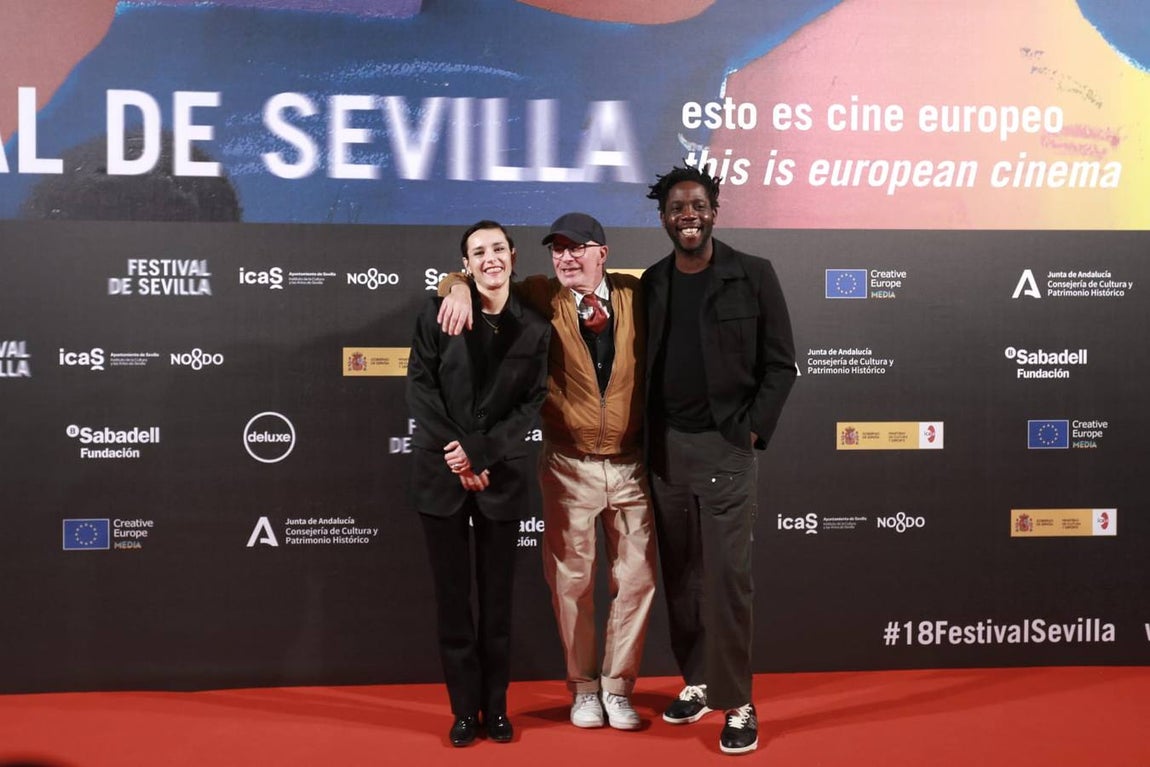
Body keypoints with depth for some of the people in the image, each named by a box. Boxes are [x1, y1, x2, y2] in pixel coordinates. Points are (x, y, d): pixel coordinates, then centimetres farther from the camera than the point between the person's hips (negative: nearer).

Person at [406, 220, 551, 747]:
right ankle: (465, 708, 15)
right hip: (440, 469, -1)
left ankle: (496, 706, 20)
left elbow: (531, 404, 0)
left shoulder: (534, 328, 4)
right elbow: (420, 387, -3)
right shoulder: (438, 312, 0)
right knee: (452, 594, 4)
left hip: (502, 473, 1)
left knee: (497, 595, 7)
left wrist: (481, 455, -11)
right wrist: (457, 455, -11)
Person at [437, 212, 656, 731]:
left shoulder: (636, 295, -1)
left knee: (636, 578, 6)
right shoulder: (542, 299, -2)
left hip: (632, 464, 1)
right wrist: (461, 287, -21)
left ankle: (618, 687, 23)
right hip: (569, 467, -1)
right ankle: (582, 686, 27)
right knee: (571, 580, 8)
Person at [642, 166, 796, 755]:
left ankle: (736, 703, 3)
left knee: (727, 577, -7)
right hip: (665, 448, 4)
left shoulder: (753, 276, -1)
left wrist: (753, 431, -9)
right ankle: (697, 681, 23)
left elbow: (780, 364, -2)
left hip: (724, 446, -4)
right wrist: (644, 437, 3)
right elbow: (639, 366, 13)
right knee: (680, 577, 10)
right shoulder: (650, 284, 8)